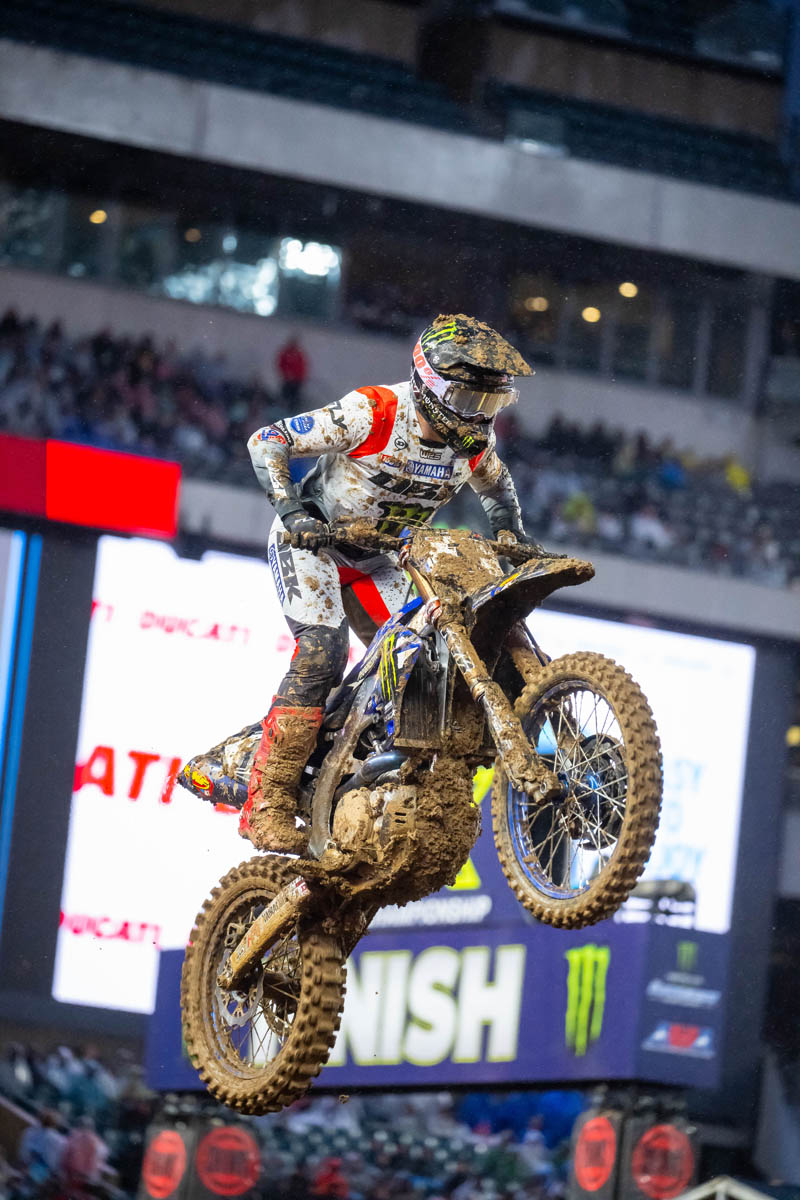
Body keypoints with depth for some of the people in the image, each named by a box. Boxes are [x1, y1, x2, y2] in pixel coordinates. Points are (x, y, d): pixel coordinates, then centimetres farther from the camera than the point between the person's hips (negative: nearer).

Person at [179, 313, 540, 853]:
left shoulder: (474, 439, -7)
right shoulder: (372, 413, -26)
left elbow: (497, 485, 17)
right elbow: (267, 442, -22)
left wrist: (513, 533, 0)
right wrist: (291, 510, -33)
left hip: (373, 557, 7)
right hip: (311, 539, -7)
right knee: (323, 653, -26)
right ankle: (267, 803, -26)